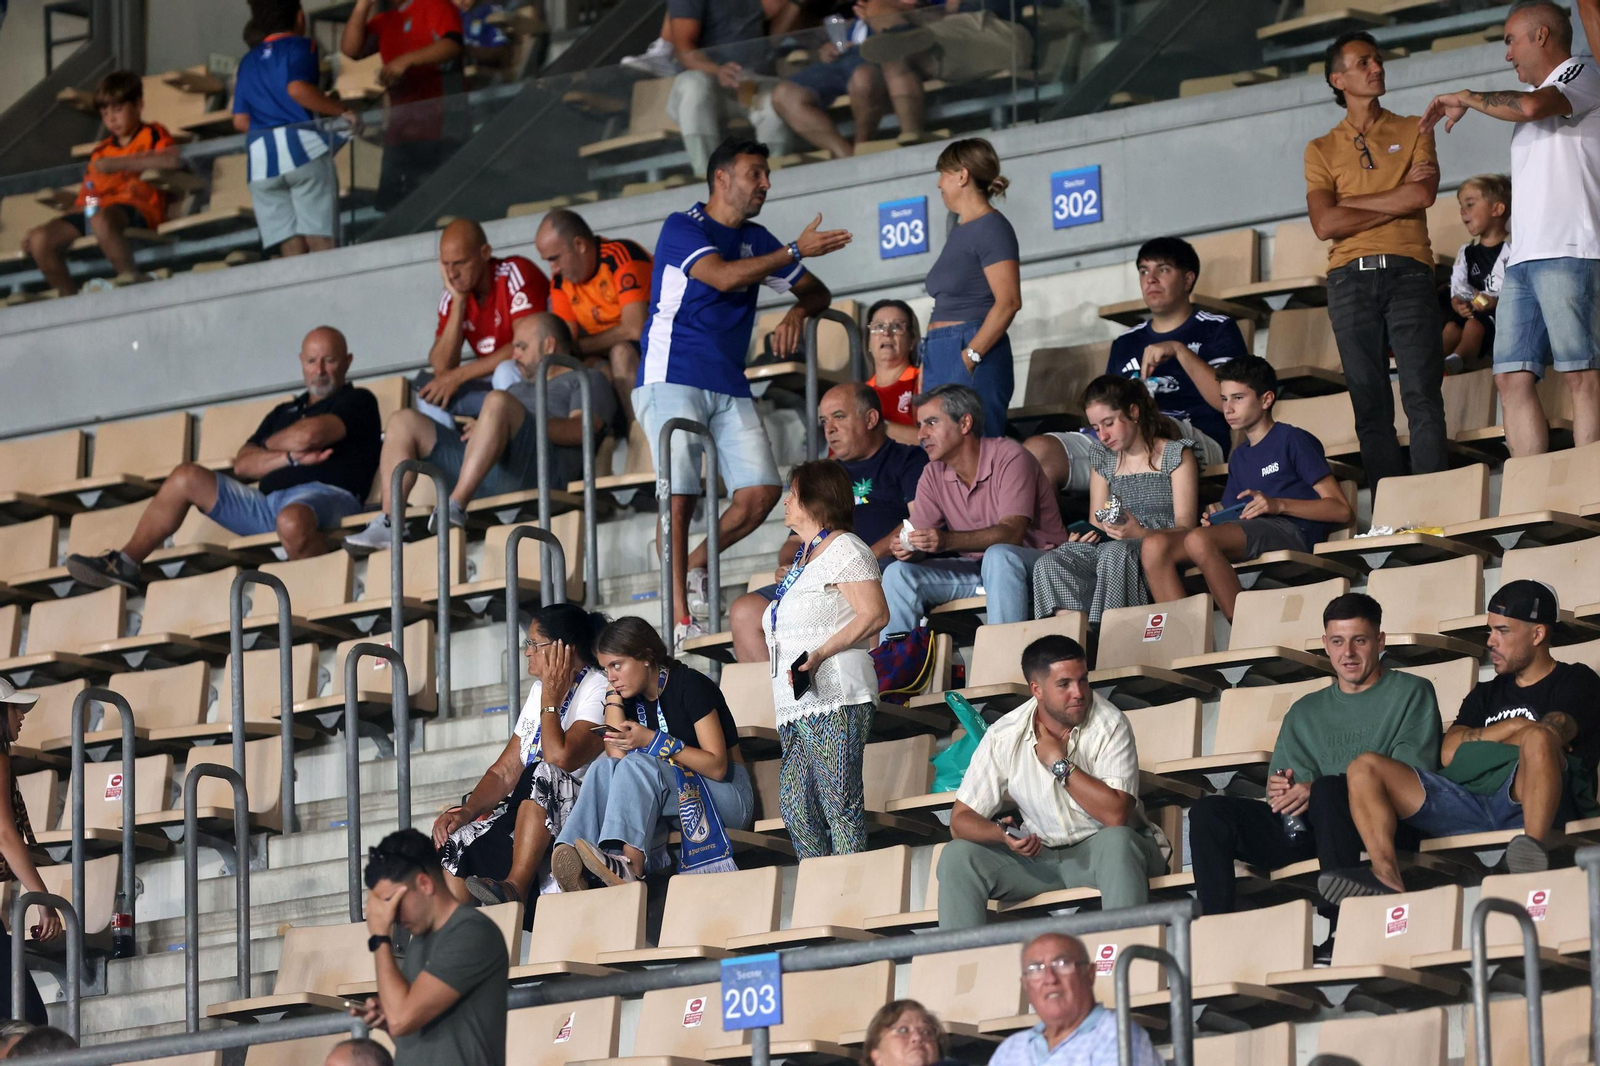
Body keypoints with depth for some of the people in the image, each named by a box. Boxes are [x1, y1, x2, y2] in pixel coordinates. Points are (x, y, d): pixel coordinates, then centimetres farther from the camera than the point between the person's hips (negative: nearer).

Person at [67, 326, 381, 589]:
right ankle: (125, 564, 3)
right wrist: (292, 457, -5)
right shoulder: (284, 413, 28)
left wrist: (268, 446, 12)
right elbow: (242, 465, 13)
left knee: (293, 521, -45)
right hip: (270, 501, 7)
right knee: (186, 477, 3)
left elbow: (310, 434, -9)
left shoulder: (358, 402, 10)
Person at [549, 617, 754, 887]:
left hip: (729, 794, -6)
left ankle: (628, 864, -55)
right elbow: (617, 756, -5)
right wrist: (613, 695, -4)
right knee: (604, 768, -19)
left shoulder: (690, 685, -11)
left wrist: (653, 740, -24)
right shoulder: (632, 698, 9)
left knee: (638, 764, -30)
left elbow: (718, 766, -18)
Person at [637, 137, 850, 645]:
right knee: (679, 494, -12)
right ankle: (679, 617, -8)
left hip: (730, 388, 6)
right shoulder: (682, 228, -3)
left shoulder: (755, 239, 18)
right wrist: (795, 251, -21)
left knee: (760, 492, -8)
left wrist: (798, 311, 1)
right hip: (671, 379, -6)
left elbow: (817, 292, 25)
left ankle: (695, 566, 15)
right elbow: (723, 277, -21)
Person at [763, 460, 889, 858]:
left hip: (835, 697, -10)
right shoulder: (803, 557, 24)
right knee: (795, 807, 2)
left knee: (840, 803, -12)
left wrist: (819, 655, -20)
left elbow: (874, 615, -14)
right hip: (797, 703, 10)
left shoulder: (844, 548, -4)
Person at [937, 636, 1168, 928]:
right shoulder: (1004, 737, -7)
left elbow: (1116, 815, -26)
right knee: (956, 857, -17)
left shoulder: (1109, 725, -15)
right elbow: (961, 820, -5)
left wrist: (1059, 763, -21)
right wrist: (1003, 835, -26)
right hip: (1038, 855, 3)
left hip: (1100, 850, -3)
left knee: (1117, 841, -36)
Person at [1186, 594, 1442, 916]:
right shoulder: (1305, 712, 28)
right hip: (1301, 827, 5)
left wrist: (1316, 790, -13)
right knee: (1207, 811, -15)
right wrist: (1280, 789, -8)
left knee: (1328, 789, -38)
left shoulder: (1411, 693, 12)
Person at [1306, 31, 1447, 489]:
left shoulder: (1413, 133, 14)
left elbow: (1422, 196, -4)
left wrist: (1348, 202, -2)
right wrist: (1398, 200, -3)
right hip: (1350, 277, 1)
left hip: (1408, 272, -1)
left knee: (1422, 394, -12)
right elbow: (1325, 224, -1)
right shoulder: (1322, 150, 14)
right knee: (1370, 406, -2)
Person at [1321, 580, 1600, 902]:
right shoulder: (1486, 694, 30)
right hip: (1472, 801, 6)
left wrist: (1475, 742, 3)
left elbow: (1550, 735, -8)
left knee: (1538, 739, -37)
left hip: (1529, 803, -6)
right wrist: (1513, 729, 5)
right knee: (1365, 768, -9)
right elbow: (1448, 754, 13)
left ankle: (1535, 849, -55)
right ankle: (1387, 878, -34)